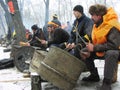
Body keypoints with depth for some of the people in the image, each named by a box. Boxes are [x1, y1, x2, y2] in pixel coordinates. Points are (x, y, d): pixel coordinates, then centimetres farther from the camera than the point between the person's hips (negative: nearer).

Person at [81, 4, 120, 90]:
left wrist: (94, 48, -30)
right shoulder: (97, 24, 2)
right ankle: (94, 75, 13)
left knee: (110, 54, -41)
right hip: (103, 50, 9)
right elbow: (95, 40, 12)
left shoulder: (112, 26, -26)